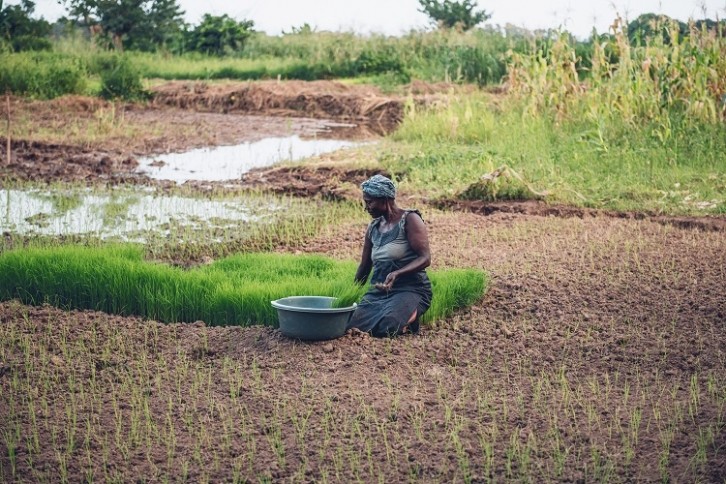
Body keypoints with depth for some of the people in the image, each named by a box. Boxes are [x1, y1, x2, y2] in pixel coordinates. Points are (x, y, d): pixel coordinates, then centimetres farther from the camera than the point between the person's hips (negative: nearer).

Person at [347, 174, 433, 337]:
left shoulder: (409, 219, -6)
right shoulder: (373, 227, 14)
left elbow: (425, 258, -15)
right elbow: (364, 266, 22)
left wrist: (397, 274, -28)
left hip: (410, 289, -6)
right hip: (378, 291, 6)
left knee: (385, 327, -34)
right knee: (350, 324, -20)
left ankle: (411, 317, 1)